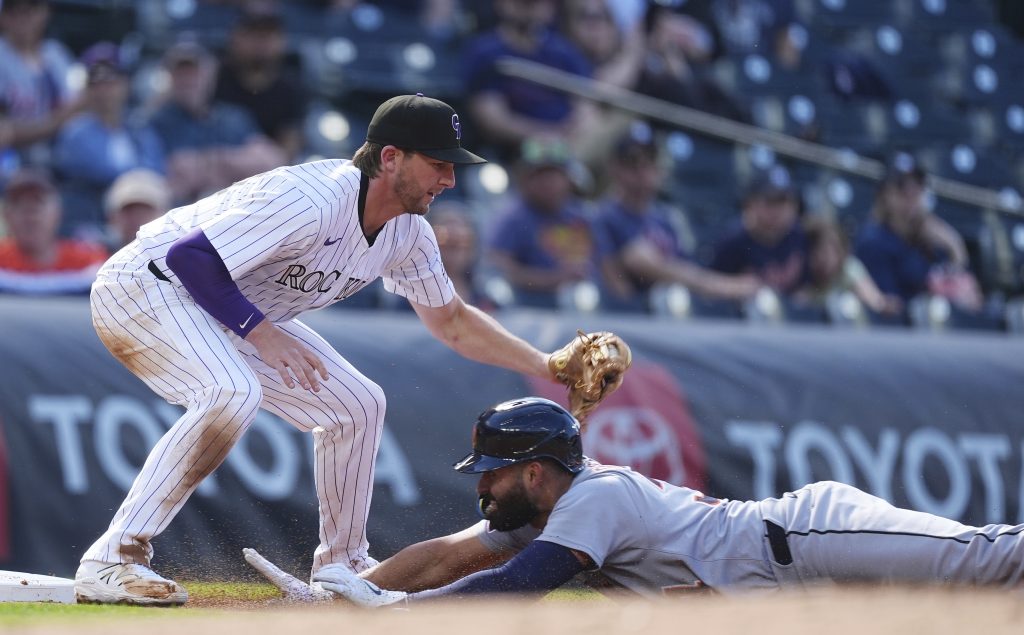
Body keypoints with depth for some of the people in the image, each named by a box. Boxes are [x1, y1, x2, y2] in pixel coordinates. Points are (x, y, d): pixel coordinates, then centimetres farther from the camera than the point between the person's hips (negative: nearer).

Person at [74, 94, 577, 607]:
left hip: (242, 314, 9)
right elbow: (189, 255, -31)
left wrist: (546, 367, 6)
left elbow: (452, 323, 13)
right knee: (234, 392, -35)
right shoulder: (313, 201, -31)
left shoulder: (408, 233, -2)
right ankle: (110, 562, -33)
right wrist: (262, 334, -33)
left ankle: (343, 565, 22)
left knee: (358, 406, 7)